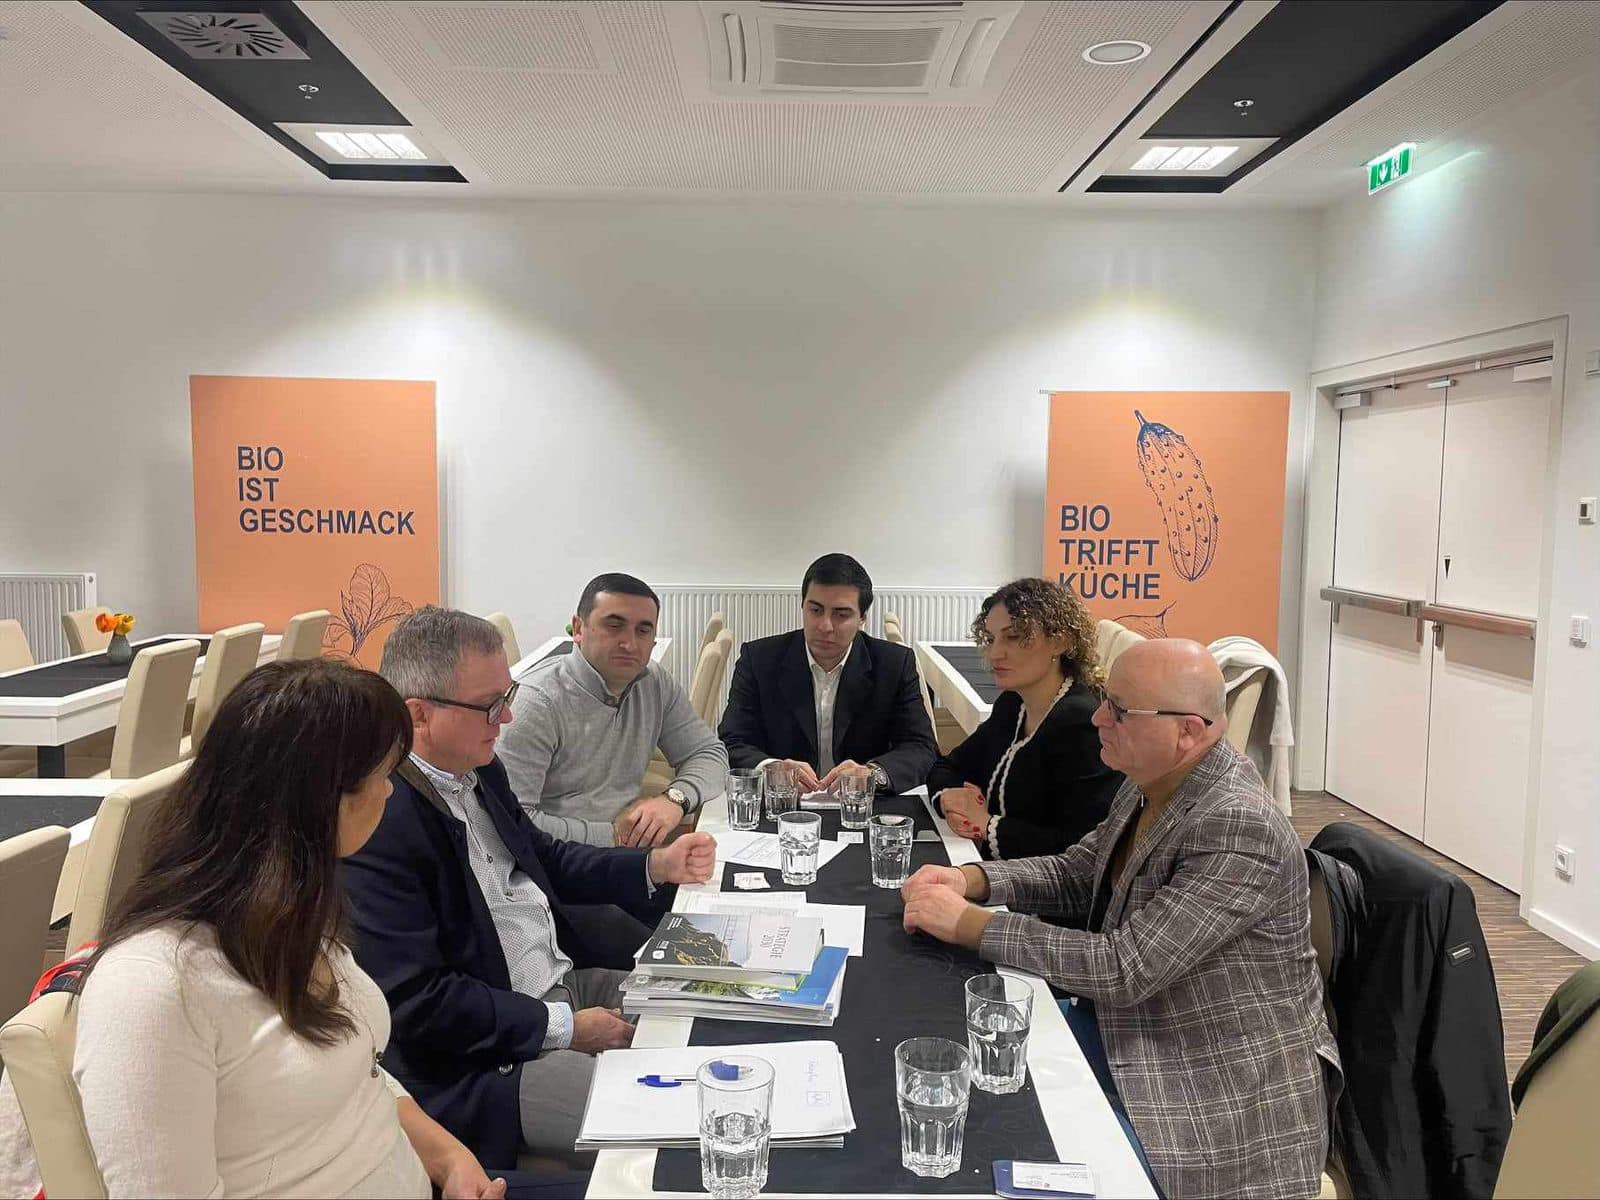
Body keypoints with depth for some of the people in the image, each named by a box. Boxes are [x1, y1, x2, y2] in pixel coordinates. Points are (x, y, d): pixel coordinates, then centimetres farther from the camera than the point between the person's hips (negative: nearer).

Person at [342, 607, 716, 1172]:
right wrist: (564, 1028, -18)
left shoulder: (478, 768, 3)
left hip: (564, 984, 9)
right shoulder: (378, 824, -24)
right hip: (480, 1061, -9)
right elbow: (415, 1000, -23)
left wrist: (656, 866, 3)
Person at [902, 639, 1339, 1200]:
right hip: (1126, 1026, 8)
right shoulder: (1154, 783, 0)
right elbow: (1076, 872, 11)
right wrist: (968, 878, -6)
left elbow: (1123, 969, -29)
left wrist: (969, 924, -23)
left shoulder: (1240, 828, -28)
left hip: (1225, 1095, -8)